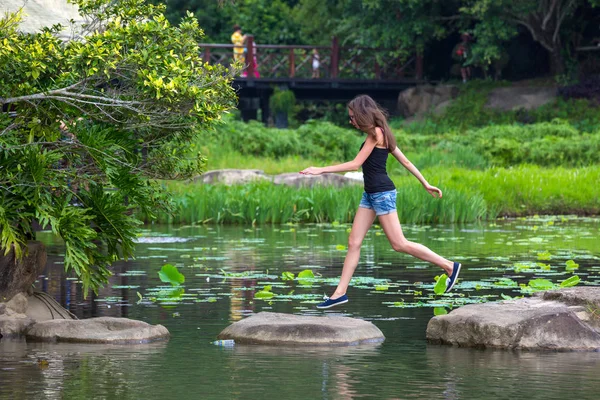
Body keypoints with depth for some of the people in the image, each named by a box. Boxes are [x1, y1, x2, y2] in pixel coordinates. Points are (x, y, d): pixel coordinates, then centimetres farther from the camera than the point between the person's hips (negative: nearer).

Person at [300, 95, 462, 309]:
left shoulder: (376, 134, -13)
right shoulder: (381, 135, 15)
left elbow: (355, 164, -17)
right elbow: (406, 161, 17)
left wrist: (321, 170, -16)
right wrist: (426, 184, 21)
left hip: (382, 193, -10)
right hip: (370, 194, 10)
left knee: (399, 244, -5)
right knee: (354, 242, 4)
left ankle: (449, 266, 3)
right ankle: (340, 293, 4)